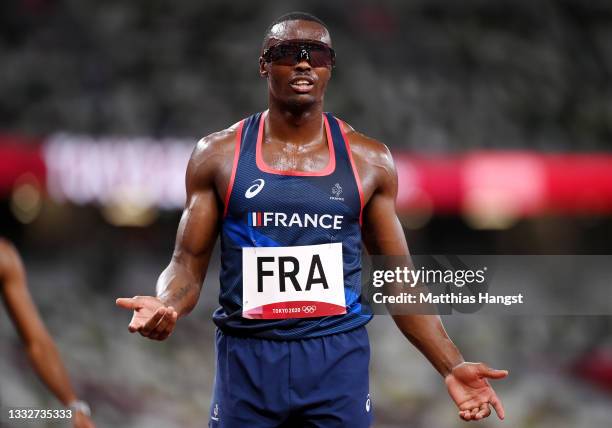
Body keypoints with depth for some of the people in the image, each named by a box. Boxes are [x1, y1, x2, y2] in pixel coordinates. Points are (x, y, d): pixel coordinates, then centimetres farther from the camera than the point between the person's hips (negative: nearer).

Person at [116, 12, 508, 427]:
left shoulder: (369, 159, 5)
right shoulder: (219, 155, 2)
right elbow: (189, 263, 3)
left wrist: (451, 365, -1)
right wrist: (165, 307, -20)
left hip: (339, 357, 1)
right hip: (248, 356, 0)